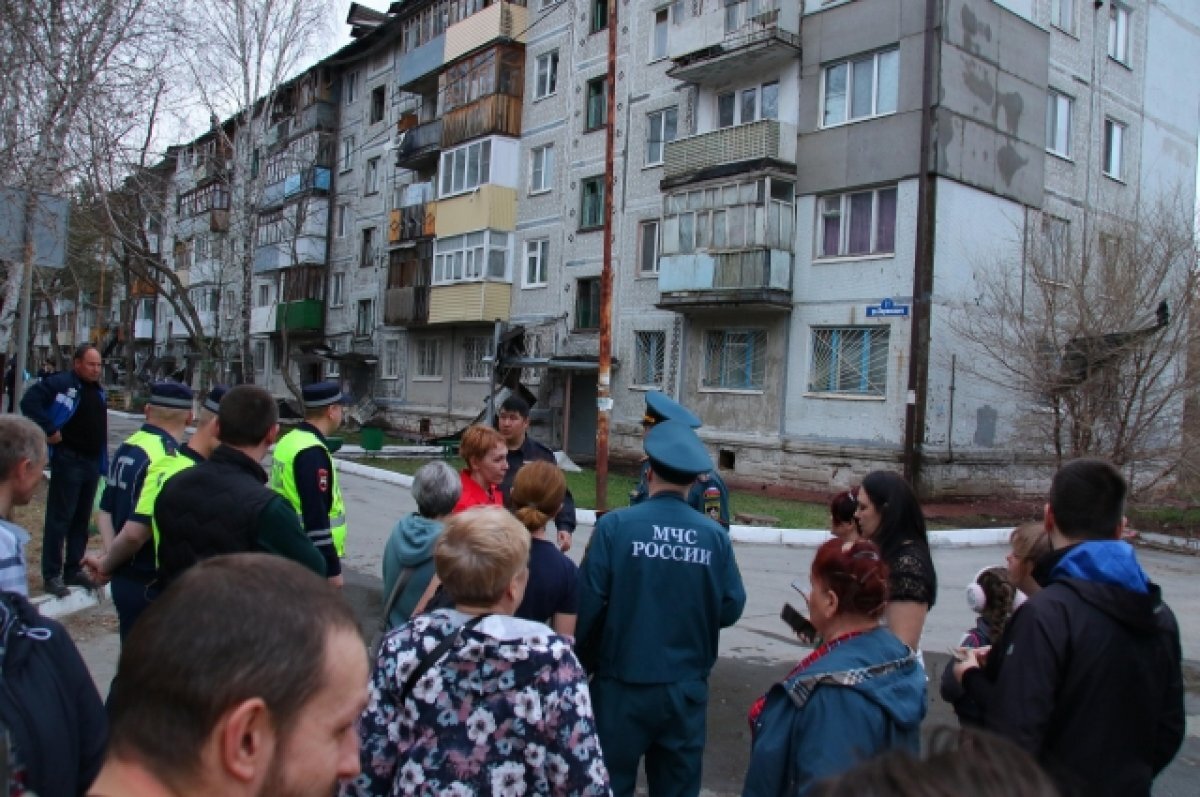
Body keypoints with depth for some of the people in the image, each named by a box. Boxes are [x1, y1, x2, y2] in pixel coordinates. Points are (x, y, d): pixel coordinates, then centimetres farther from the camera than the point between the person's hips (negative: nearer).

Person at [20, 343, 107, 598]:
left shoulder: (98, 391, 16)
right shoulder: (60, 383, -9)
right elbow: (30, 401, -20)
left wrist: (103, 463, 16)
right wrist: (49, 430, -20)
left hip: (92, 462, 8)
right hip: (68, 461, -8)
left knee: (82, 519, 12)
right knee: (59, 519, -4)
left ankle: (74, 569, 21)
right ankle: (52, 575, 3)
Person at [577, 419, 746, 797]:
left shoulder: (615, 525, -14)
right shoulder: (715, 535, -8)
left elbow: (588, 604, -13)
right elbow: (732, 608, -2)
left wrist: (583, 660, 5)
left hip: (624, 684, -2)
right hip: (686, 687, 2)